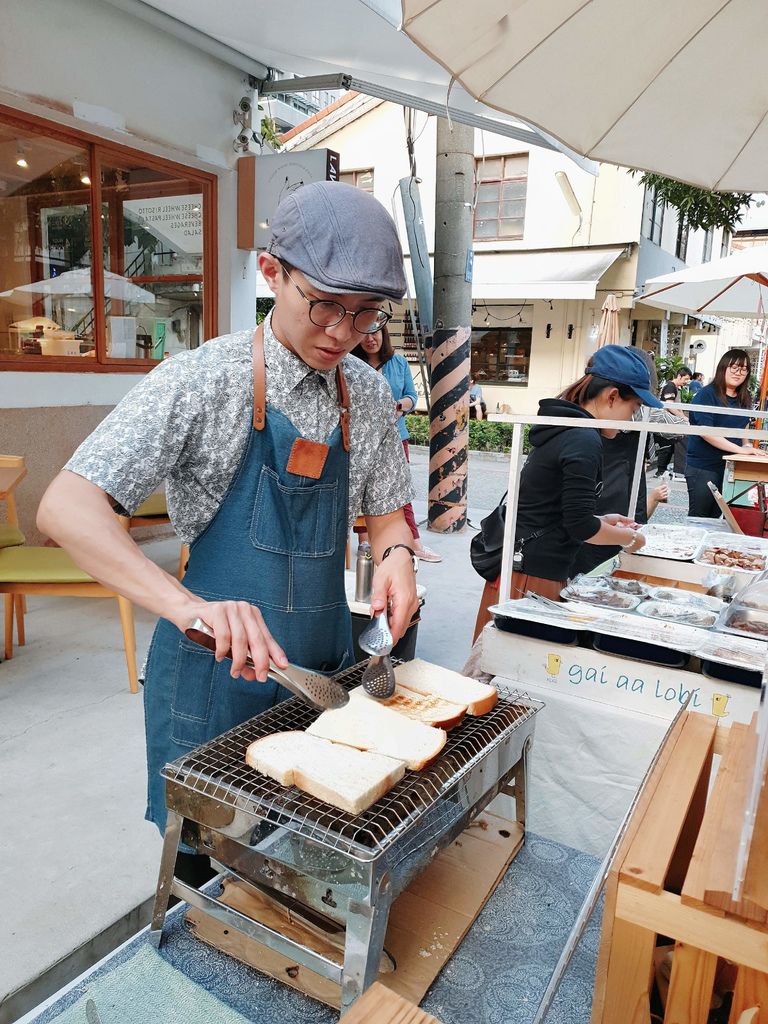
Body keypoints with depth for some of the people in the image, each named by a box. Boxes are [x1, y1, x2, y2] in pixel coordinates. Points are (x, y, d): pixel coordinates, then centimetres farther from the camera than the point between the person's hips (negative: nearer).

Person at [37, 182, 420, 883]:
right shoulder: (204, 380, -15)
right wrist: (189, 606, -36)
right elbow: (65, 508, -22)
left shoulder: (369, 394, 1)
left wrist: (396, 552, -12)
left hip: (329, 666, 5)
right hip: (217, 670, -4)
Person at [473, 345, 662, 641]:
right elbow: (580, 527, -17)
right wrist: (627, 537, -1)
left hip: (519, 564, 10)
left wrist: (601, 521, 15)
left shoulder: (562, 430, 13)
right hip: (534, 576, -10)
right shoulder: (584, 441, -16)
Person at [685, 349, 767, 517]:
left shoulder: (744, 399, 9)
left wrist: (747, 446, 5)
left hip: (730, 467, 6)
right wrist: (740, 449, -24)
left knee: (715, 518, 12)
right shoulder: (707, 394, -12)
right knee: (698, 519, 0)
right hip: (703, 468, -6)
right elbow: (705, 431, -22)